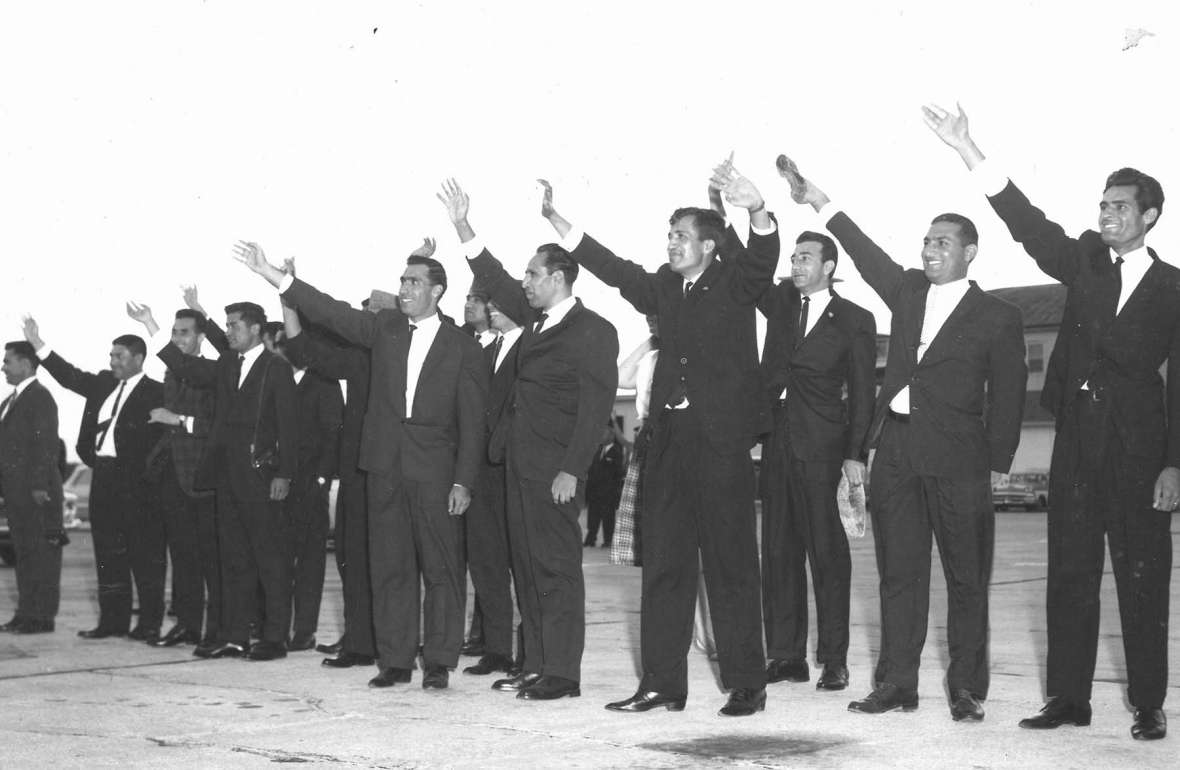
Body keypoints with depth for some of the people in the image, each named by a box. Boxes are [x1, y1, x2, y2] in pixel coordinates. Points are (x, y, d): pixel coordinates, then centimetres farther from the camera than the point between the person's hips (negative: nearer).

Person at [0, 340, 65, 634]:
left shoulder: (40, 398, -10)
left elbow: (46, 444, -16)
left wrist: (40, 486, -21)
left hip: (36, 491, -9)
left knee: (42, 552, -4)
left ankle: (42, 616, -2)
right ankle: (26, 613, 16)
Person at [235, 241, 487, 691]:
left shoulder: (463, 348, 0)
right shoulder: (384, 329, 9)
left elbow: (472, 422, -1)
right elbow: (331, 313, 0)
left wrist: (464, 481, -8)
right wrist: (270, 274, -10)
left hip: (435, 472, -3)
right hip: (385, 469, 3)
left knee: (442, 569, 0)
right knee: (389, 569, 6)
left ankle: (439, 662, 8)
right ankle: (395, 661, 13)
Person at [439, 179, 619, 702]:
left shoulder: (593, 331, -9)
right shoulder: (536, 320, 15)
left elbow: (595, 405, -14)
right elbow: (497, 284, 26)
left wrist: (572, 470, -19)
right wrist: (463, 229, 20)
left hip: (554, 467, -9)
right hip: (521, 461, 9)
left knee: (557, 566, -6)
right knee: (527, 565, 11)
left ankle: (562, 673, -2)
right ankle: (535, 665, 17)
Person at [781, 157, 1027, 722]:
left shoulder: (997, 317, 2)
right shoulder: (908, 292, 15)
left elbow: (1007, 395, 1)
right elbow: (869, 256, 11)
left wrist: (997, 465, -4)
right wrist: (821, 205, 3)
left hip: (957, 456, -4)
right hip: (895, 448, 4)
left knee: (966, 578, 1)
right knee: (898, 573, 6)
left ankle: (967, 690, 7)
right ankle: (896, 685, 10)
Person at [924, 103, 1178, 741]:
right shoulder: (1085, 262, 9)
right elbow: (1027, 222, -2)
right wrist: (966, 149, -13)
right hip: (1077, 441, 3)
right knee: (1069, 574, 5)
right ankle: (1068, 698, 11)